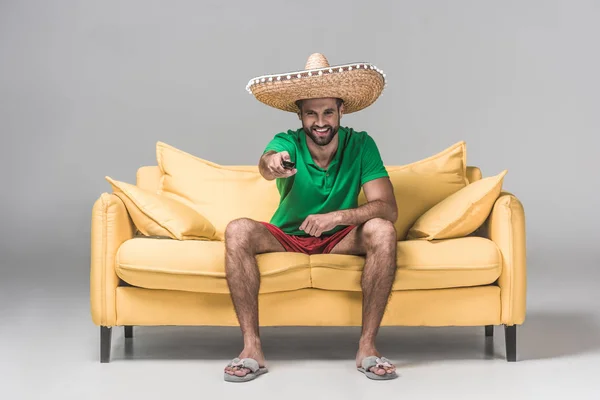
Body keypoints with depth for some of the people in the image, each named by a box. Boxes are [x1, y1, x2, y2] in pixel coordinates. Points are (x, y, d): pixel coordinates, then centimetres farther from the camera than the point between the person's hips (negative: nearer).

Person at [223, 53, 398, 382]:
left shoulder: (361, 145, -14)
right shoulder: (288, 143, -17)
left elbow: (388, 209, -21)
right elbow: (268, 162, -43)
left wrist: (338, 216, -37)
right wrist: (271, 163, -68)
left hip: (340, 239, 0)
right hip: (286, 237, 0)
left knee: (381, 230, -31)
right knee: (238, 231, -29)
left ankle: (367, 346, -24)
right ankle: (252, 348, -27)